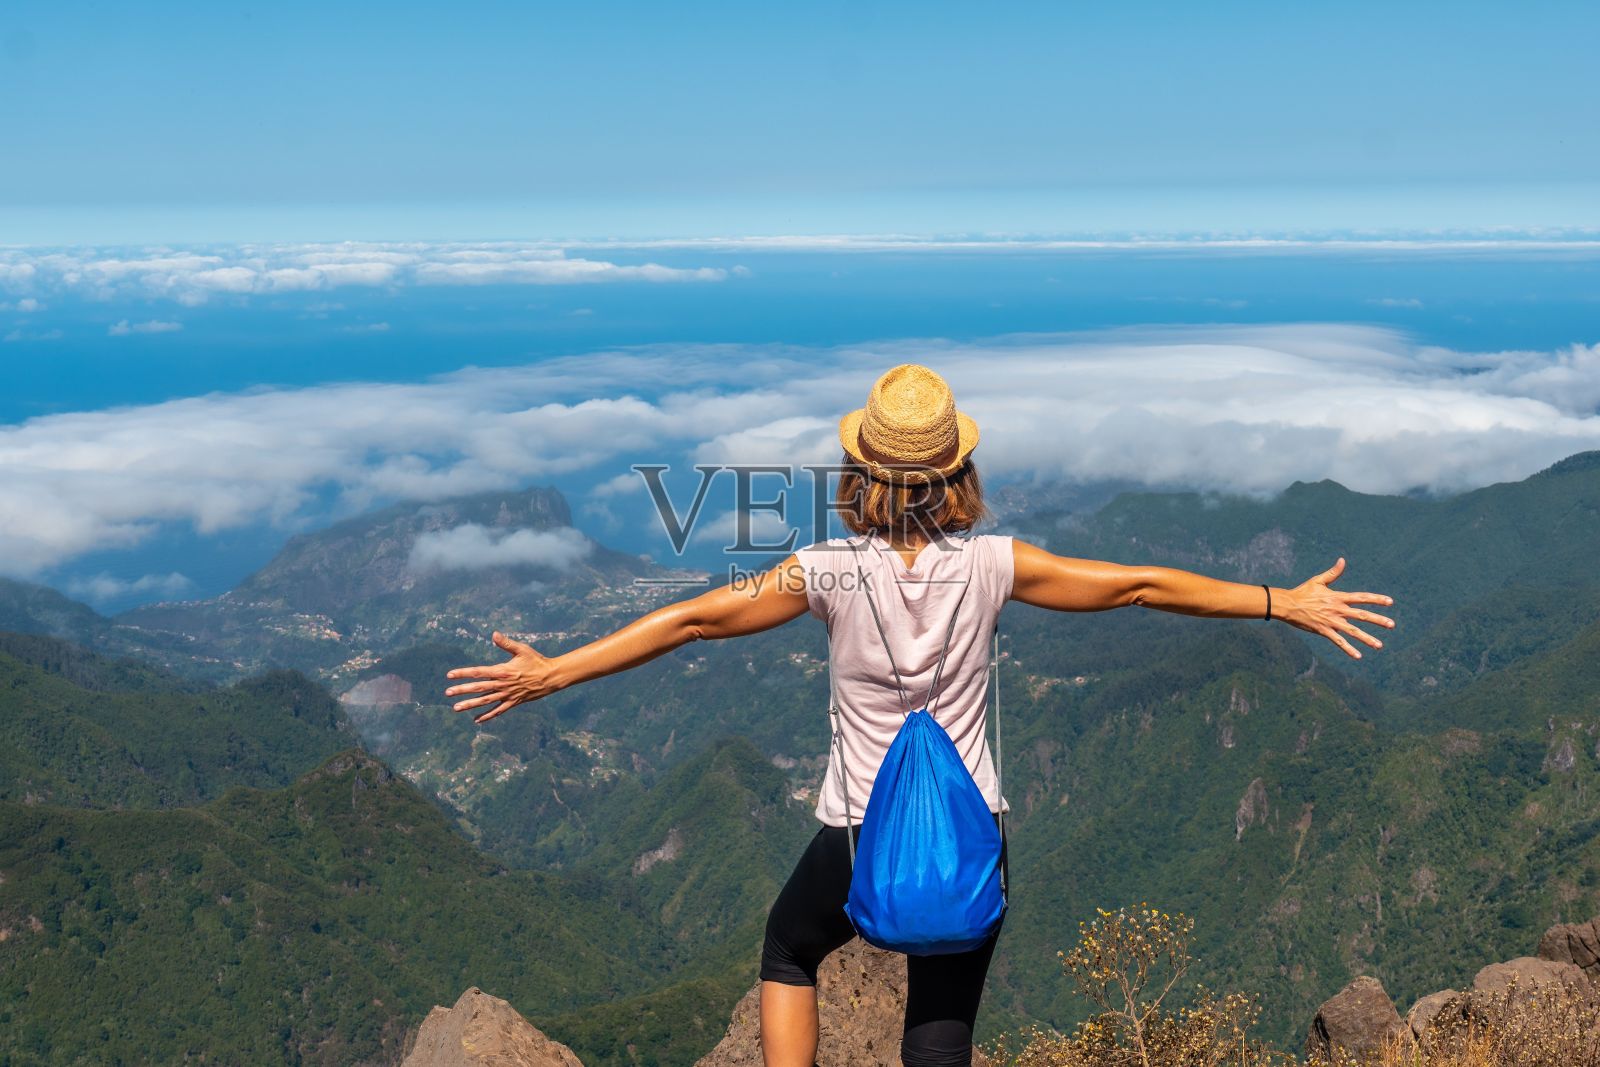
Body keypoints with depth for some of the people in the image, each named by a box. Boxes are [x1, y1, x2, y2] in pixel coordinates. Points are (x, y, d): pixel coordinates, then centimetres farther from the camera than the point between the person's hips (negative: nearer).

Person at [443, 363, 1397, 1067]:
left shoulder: (832, 572, -14)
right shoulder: (991, 566, -10)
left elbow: (694, 619, -12)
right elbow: (1140, 585, -5)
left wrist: (553, 673, -5)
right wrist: (1285, 603, 4)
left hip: (859, 840, -1)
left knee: (788, 956, 29)